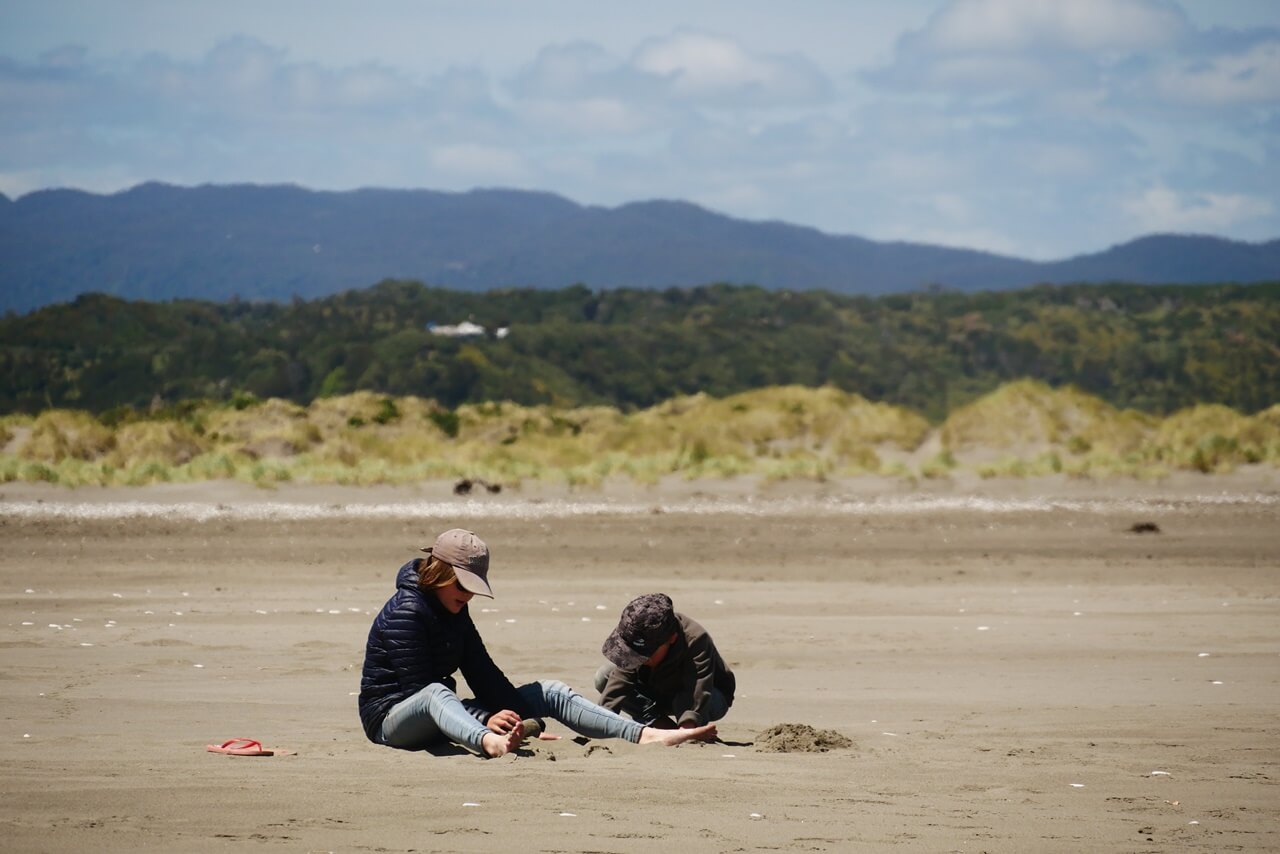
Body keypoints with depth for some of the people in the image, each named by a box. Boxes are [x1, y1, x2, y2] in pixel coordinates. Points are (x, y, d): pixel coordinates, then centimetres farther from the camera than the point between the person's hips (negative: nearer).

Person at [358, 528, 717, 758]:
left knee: (549, 692, 0)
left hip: (438, 720, 9)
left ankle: (647, 735, -16)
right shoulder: (405, 613, -18)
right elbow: (421, 687, -25)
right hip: (390, 718, -9)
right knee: (437, 695, -45)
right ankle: (491, 745, -79)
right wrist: (486, 719, -31)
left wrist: (525, 722, -1)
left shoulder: (453, 610, 10)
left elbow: (483, 673, 10)